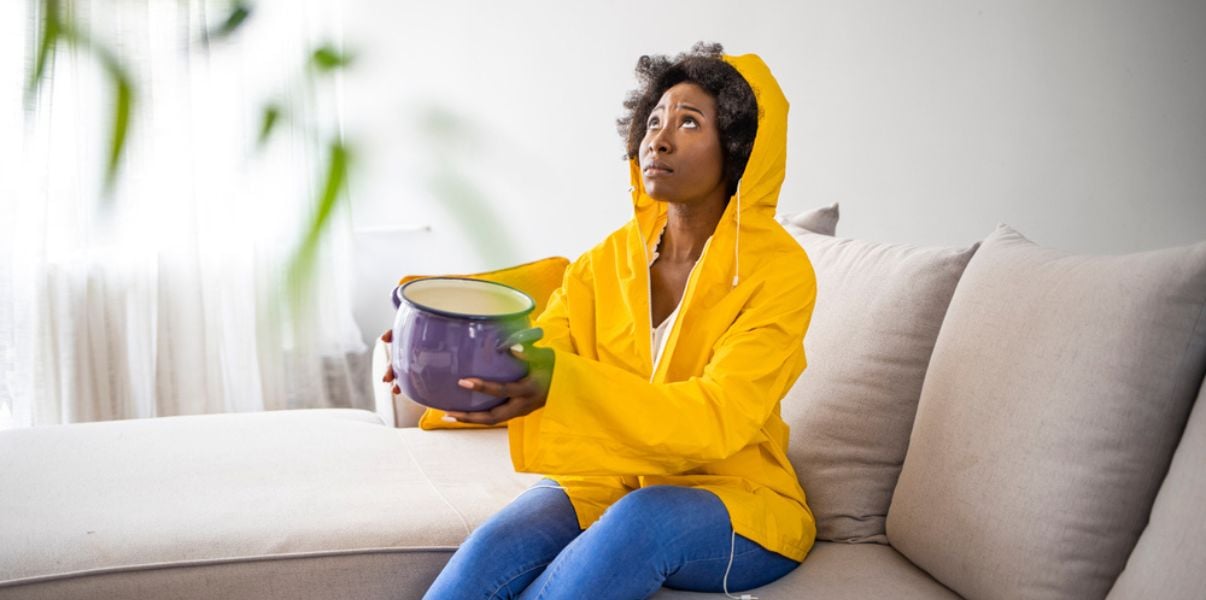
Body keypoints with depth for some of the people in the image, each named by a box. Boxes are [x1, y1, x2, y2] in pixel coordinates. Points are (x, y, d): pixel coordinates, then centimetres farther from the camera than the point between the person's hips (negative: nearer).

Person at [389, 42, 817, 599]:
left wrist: (563, 384, -39)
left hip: (737, 502, -3)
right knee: (492, 548, -27)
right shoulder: (609, 259, 4)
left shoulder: (779, 271, -12)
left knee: (643, 518, -37)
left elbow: (717, 418, -24)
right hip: (610, 481, 4)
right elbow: (526, 364, -6)